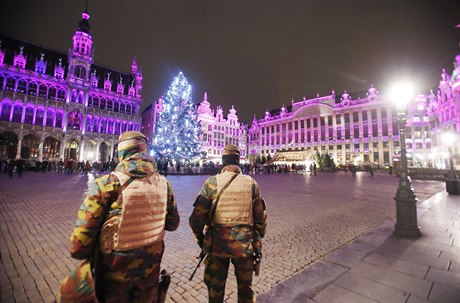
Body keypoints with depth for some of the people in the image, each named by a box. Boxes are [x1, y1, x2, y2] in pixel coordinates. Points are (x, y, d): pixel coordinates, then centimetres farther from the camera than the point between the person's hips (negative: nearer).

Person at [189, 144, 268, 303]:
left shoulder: (212, 182, -10)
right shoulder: (251, 183, -5)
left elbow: (197, 217, -9)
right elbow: (261, 217, 0)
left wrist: (200, 238, 9)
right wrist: (258, 238, 16)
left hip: (217, 243, -1)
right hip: (245, 243, 2)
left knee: (215, 288, 20)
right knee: (245, 287, 23)